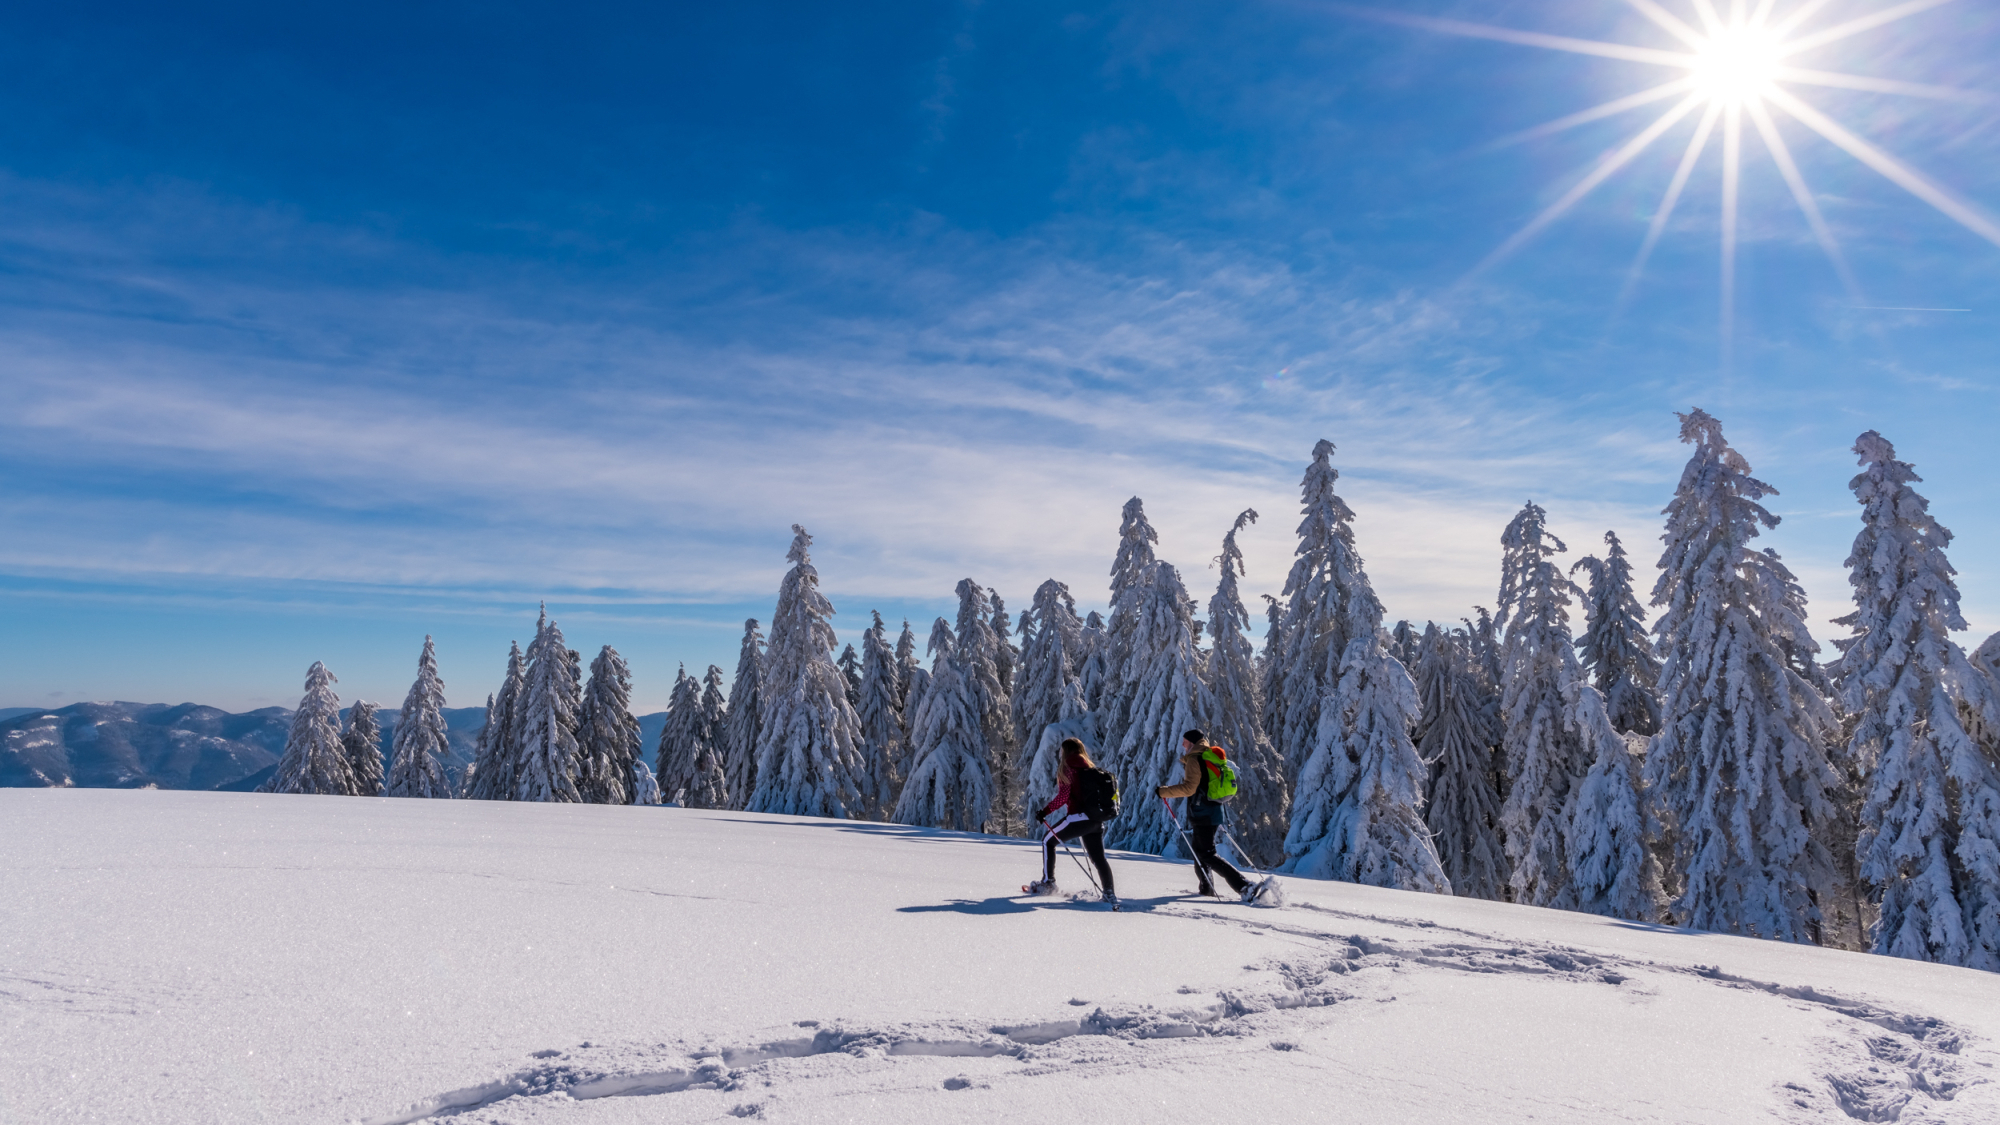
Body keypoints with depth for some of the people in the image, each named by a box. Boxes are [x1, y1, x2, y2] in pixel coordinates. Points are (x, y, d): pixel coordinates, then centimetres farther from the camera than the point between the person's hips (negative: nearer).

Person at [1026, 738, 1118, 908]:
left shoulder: (1068, 768, -4)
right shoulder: (1092, 769, 17)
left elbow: (1063, 796, -13)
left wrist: (1044, 811, -8)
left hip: (1080, 816, -7)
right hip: (1097, 820, 7)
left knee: (1048, 841, 12)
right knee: (1098, 858, 15)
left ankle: (1048, 882, 10)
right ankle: (1109, 893, 3)